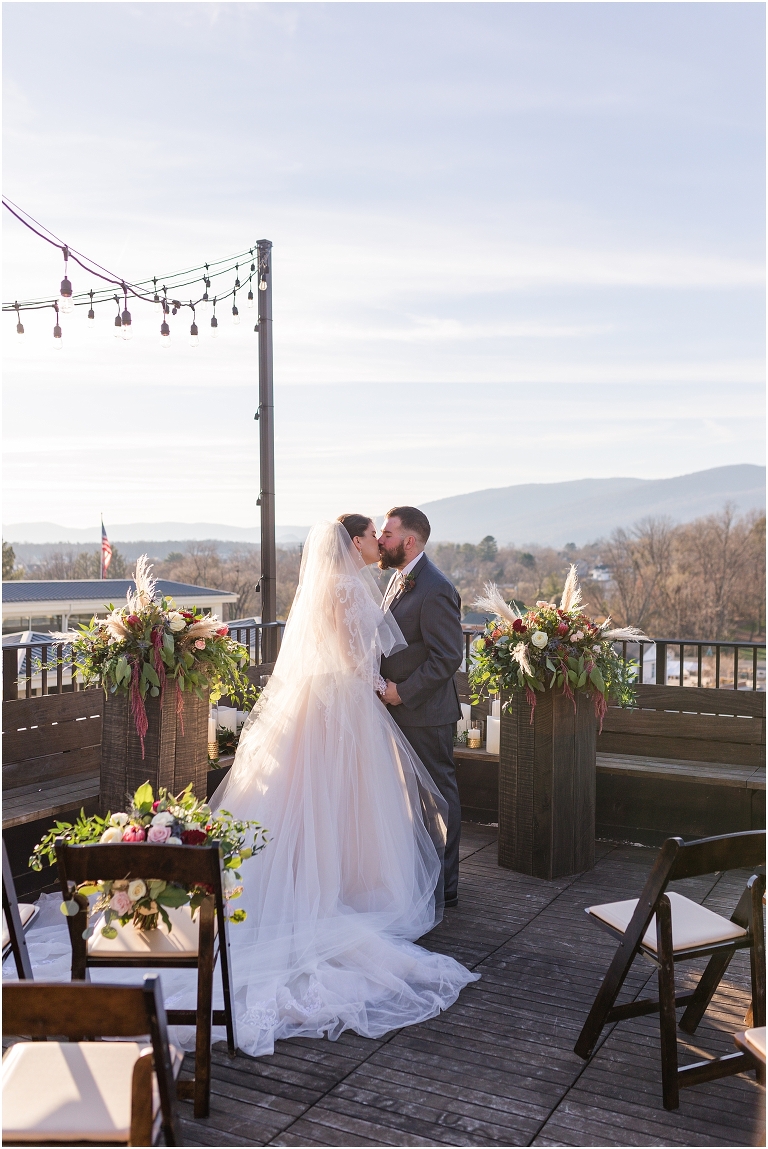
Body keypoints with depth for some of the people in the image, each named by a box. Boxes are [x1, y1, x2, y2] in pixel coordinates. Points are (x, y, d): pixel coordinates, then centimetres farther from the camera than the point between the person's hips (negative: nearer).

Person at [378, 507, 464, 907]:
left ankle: (444, 886, 16)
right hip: (400, 709, 9)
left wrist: (403, 691, -18)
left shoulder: (435, 590, -21)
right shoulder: (399, 578, 10)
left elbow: (448, 657, -22)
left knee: (438, 795, 3)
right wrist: (383, 678, 6)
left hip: (425, 712, -9)